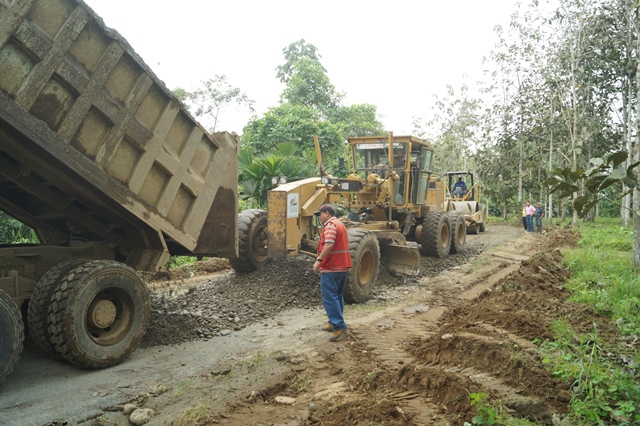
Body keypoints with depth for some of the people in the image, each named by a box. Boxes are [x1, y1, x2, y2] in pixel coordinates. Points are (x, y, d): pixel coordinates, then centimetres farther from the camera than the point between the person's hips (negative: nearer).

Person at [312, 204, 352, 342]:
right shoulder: (340, 224, 19)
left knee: (329, 297, -9)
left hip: (331, 268, -10)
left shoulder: (330, 225, -14)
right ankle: (334, 322, 23)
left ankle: (339, 326, -14)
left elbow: (329, 245, -27)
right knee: (337, 296, 16)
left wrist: (318, 260, -26)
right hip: (343, 266, 10)